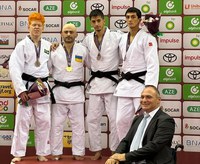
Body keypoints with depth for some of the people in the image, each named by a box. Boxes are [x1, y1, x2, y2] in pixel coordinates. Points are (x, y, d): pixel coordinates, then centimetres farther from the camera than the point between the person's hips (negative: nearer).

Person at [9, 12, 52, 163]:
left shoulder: (48, 45, 8)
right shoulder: (22, 45, -5)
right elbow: (14, 68, -12)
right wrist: (21, 90, -18)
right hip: (26, 86, -4)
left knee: (44, 121, 6)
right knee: (23, 120, -3)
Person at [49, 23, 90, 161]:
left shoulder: (82, 50, 3)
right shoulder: (54, 50, 1)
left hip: (76, 91, 0)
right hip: (59, 91, 0)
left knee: (78, 124, 5)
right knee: (57, 123, 5)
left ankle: (79, 153, 13)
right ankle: (56, 153, 14)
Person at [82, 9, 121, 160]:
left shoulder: (116, 37, -7)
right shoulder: (88, 39, 5)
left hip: (111, 81, -4)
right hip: (95, 82, 4)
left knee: (114, 118, -2)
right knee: (92, 118, 6)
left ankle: (116, 151, 9)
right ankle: (97, 150, 18)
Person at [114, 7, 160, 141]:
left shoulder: (148, 39, -7)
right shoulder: (122, 39, 13)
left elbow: (152, 65, -13)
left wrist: (150, 89, -21)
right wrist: (121, 82, 13)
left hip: (141, 83, -6)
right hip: (125, 84, 6)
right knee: (122, 120, 5)